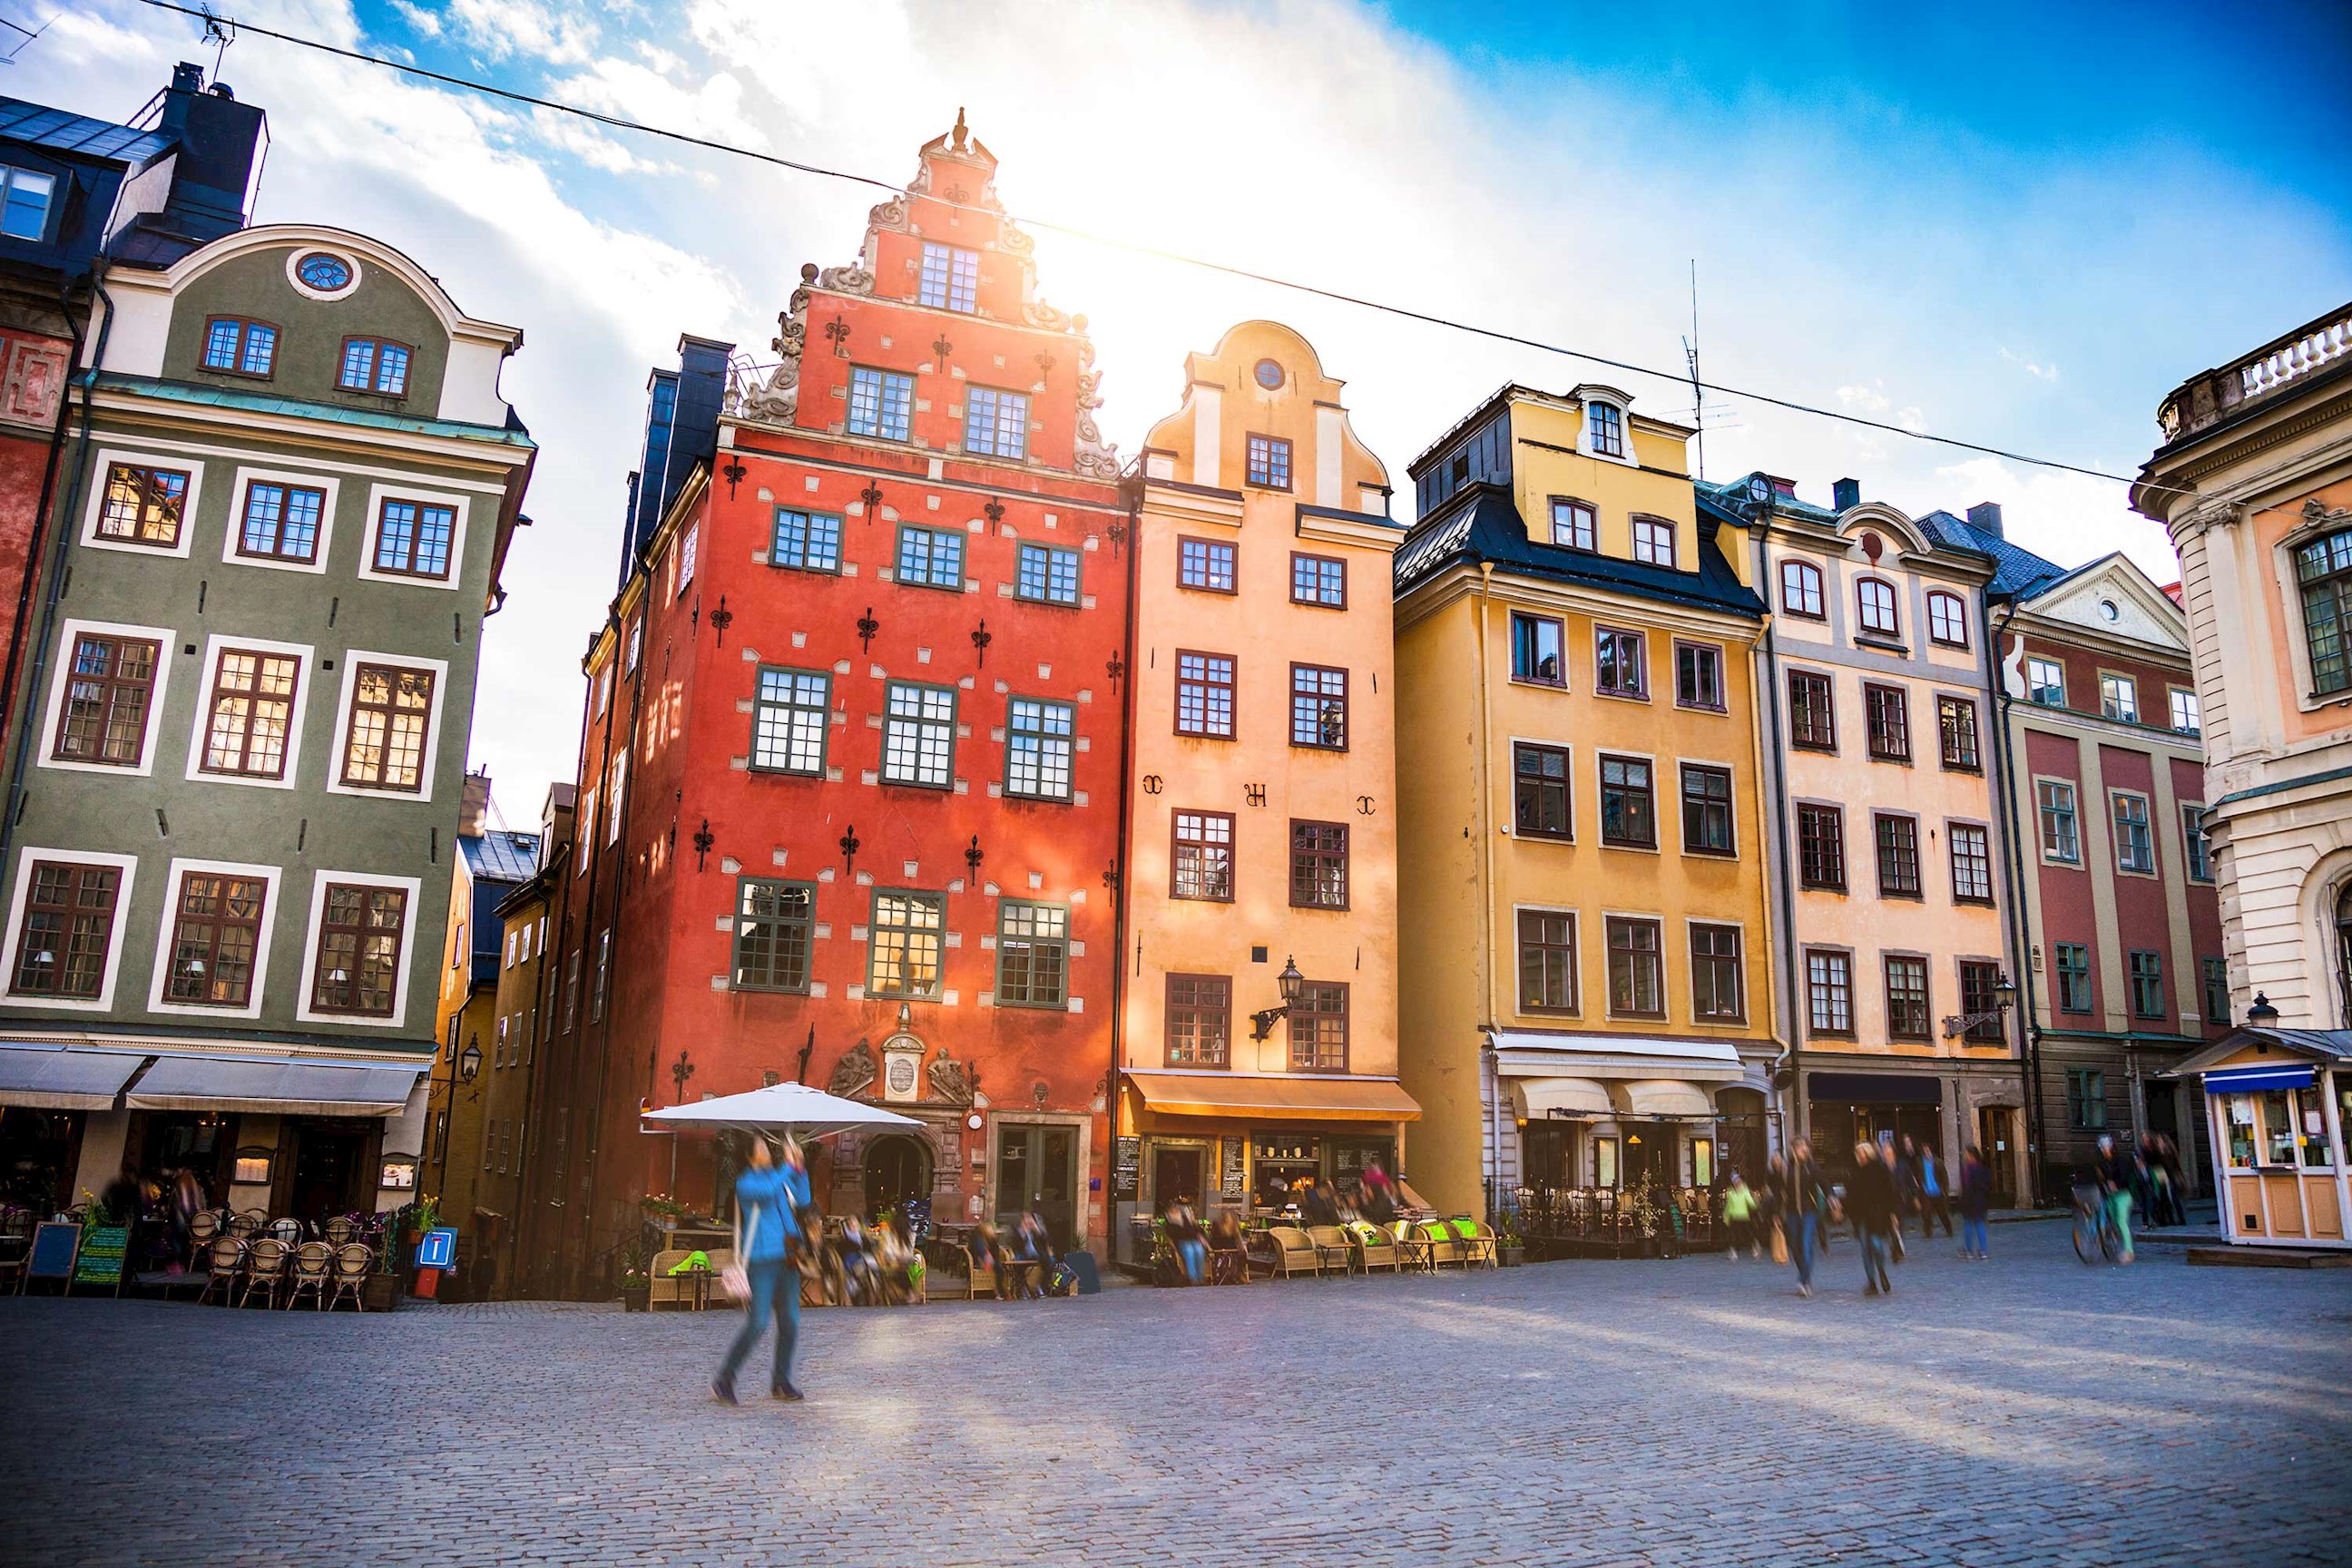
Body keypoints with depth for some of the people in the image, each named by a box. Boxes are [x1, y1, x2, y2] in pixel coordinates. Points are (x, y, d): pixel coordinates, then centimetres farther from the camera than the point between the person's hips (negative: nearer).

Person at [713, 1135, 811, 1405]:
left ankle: (781, 1382, 19)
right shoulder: (745, 1183, -4)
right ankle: (724, 1380, 3)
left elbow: (803, 1200, 8)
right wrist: (789, 1165, -15)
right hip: (761, 1259, -6)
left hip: (786, 1259, 6)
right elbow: (768, 1190, -22)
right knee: (758, 1323, -10)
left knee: (790, 1322, 7)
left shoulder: (779, 1178, 15)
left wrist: (800, 1168, 0)